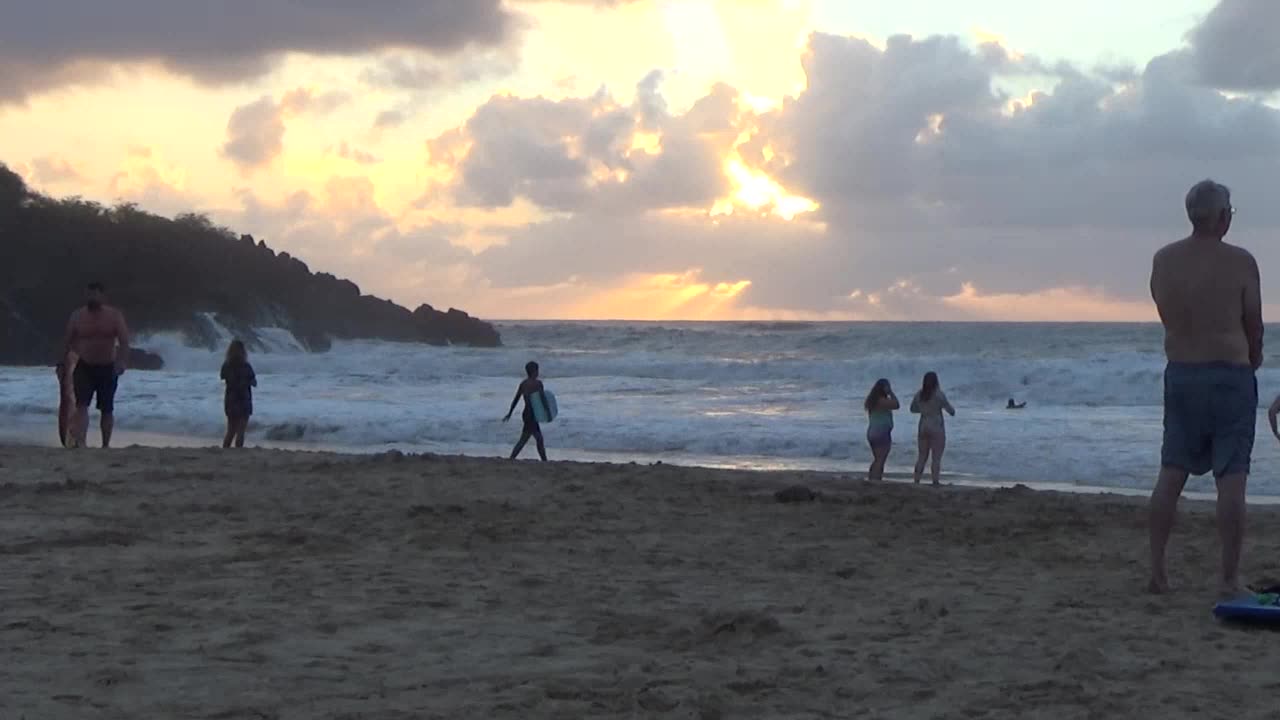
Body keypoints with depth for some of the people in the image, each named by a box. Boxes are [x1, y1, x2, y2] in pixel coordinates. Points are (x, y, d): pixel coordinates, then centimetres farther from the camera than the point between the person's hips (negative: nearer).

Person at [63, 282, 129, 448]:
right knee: (81, 405, -17)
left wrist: (122, 362, -29)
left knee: (107, 410, 8)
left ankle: (106, 444, 20)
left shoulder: (115, 316, -5)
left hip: (107, 368, 0)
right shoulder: (77, 316, 0)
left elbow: (124, 342, -14)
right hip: (84, 367, 0)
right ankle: (79, 441, -28)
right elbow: (69, 342, 7)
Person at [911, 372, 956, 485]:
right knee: (936, 457, -1)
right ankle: (935, 482, -5)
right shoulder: (939, 394, -12)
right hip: (936, 428, -5)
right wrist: (953, 412, 14)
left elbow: (913, 409, 16)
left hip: (923, 427, 5)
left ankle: (916, 480, 8)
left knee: (922, 456, 12)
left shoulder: (919, 394, 3)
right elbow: (950, 409, -8)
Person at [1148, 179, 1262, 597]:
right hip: (1231, 374, -4)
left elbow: (1168, 317, 10)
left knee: (1171, 473, 11)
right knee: (1231, 478, -1)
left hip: (1180, 373, 4)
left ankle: (1157, 570, 11)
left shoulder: (1163, 260, 2)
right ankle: (1229, 579, -1)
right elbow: (1254, 325, 0)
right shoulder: (1240, 262, -10)